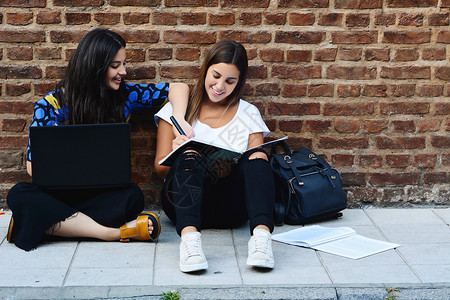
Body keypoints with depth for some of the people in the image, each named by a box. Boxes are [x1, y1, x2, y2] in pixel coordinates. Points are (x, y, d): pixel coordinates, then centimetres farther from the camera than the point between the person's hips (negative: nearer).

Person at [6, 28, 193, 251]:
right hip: (57, 194, -1)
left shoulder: (124, 96, 3)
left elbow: (178, 88, 8)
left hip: (103, 194, 1)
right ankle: (115, 232, -36)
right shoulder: (50, 105, -4)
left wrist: (179, 120, -13)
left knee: (132, 196, -32)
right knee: (20, 194, -33)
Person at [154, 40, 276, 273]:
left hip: (229, 206, 1)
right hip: (183, 202, -1)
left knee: (257, 157, -26)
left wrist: (226, 169, -16)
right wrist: (177, 154, -18)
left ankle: (261, 234, -47)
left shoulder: (249, 115, 14)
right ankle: (189, 236, -52)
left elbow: (257, 168, 6)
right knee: (190, 154, -31)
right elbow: (160, 167, 5)